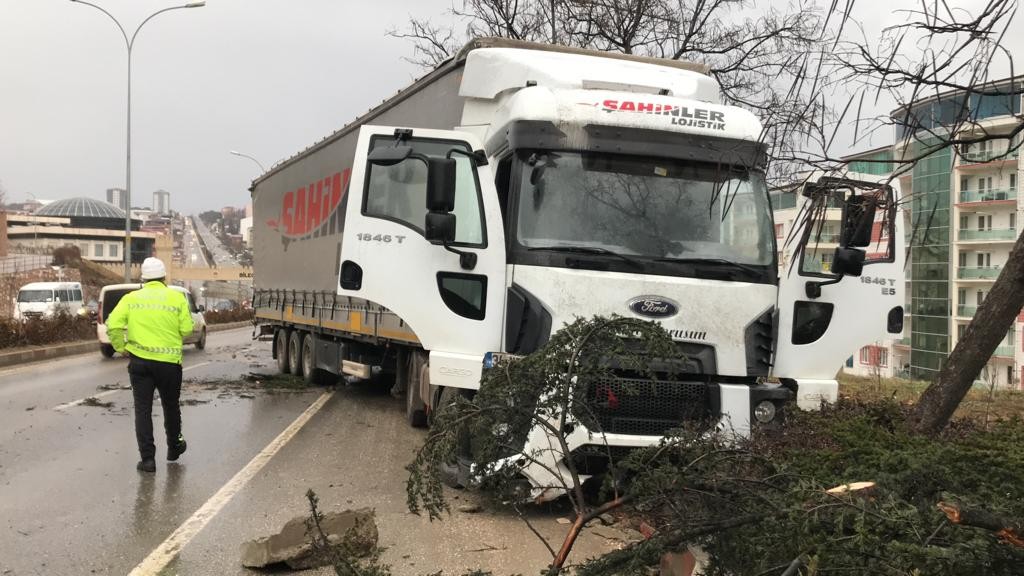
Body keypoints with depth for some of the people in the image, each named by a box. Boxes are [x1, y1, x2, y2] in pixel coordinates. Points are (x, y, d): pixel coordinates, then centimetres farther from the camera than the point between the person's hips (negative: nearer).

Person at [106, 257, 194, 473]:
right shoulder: (177, 297, -2)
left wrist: (120, 347, 5)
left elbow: (113, 324, -8)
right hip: (169, 361, 0)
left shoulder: (131, 298, 1)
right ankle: (174, 447, 35)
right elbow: (186, 329, -7)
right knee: (170, 406, 18)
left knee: (143, 409, 6)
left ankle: (147, 458, 3)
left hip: (139, 361, 0)